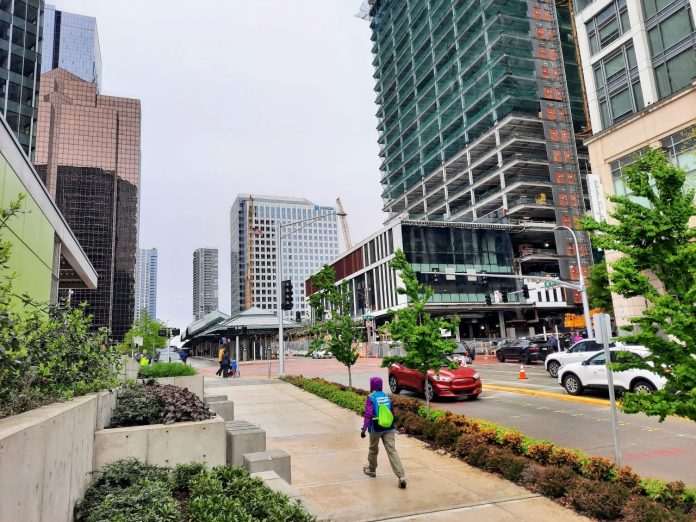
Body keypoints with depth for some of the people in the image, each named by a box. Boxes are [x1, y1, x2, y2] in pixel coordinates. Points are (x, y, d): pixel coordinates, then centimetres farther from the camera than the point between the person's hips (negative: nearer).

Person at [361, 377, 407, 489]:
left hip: (376, 429, -3)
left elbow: (368, 414, -18)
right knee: (392, 451, -2)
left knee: (373, 449, 20)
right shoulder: (386, 397, 9)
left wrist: (364, 428, -20)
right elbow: (392, 413, 16)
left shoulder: (370, 398, -9)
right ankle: (401, 476, -14)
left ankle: (371, 470, 39)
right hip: (389, 429, 4)